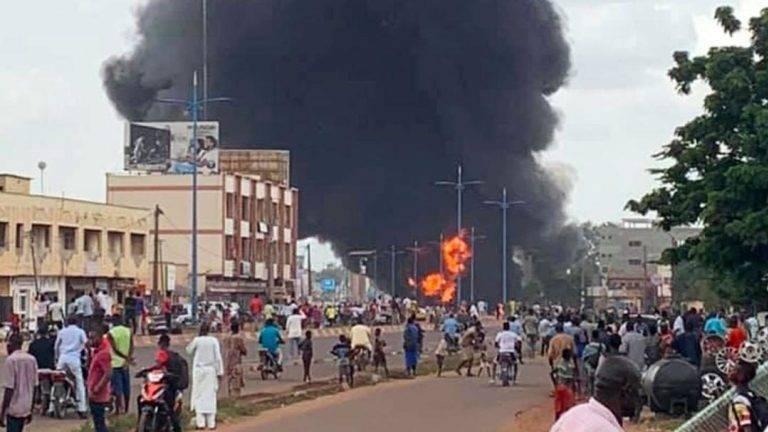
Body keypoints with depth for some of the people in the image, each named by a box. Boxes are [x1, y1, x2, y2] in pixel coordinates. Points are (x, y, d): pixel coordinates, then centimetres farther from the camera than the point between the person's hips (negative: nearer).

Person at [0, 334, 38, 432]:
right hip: (26, 408, 7)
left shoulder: (10, 360, -12)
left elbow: (9, 389, -16)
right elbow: (34, 387, 10)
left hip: (13, 408, -7)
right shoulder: (32, 360, 7)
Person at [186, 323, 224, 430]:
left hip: (199, 370, -1)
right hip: (211, 370, 1)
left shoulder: (197, 340, -7)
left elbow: (189, 351, 8)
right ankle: (211, 423, 2)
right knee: (210, 395, 4)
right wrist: (220, 371, 0)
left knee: (199, 396, 4)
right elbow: (218, 357, -5)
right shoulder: (214, 341, -5)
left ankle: (200, 422, -2)